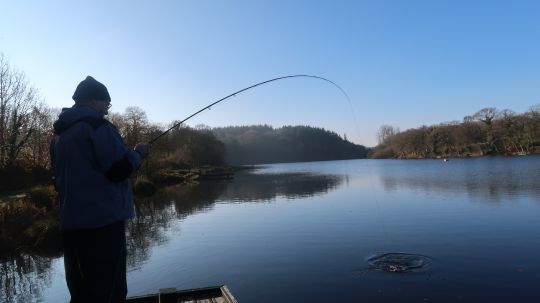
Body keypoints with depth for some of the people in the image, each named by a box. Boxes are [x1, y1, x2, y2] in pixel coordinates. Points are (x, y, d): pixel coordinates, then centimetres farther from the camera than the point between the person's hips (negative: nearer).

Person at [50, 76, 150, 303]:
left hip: (71, 224, 9)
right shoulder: (97, 125, -11)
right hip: (102, 222, -9)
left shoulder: (60, 133, 15)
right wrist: (138, 153, 0)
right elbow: (120, 169, -18)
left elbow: (61, 178, 21)